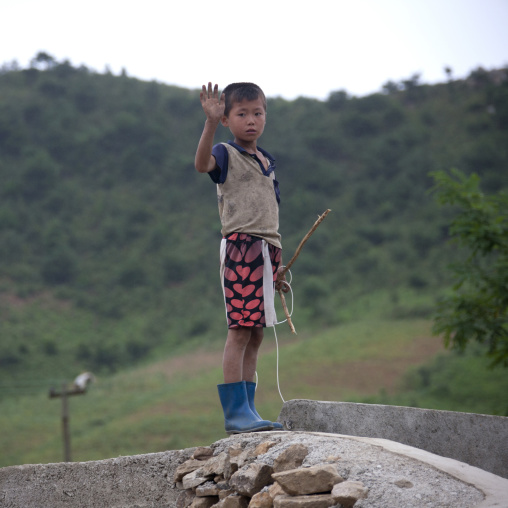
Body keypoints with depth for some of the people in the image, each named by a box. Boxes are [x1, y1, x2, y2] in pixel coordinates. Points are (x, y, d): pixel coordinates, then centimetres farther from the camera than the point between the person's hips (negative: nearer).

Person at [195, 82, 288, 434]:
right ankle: (235, 411, -11)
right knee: (240, 330, -11)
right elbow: (202, 164, -26)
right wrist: (211, 123, -41)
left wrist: (277, 267, 23)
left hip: (267, 249, 7)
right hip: (240, 245, -7)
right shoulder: (227, 154, -1)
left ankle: (246, 410, 10)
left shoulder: (268, 163, 20)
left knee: (256, 334, 7)